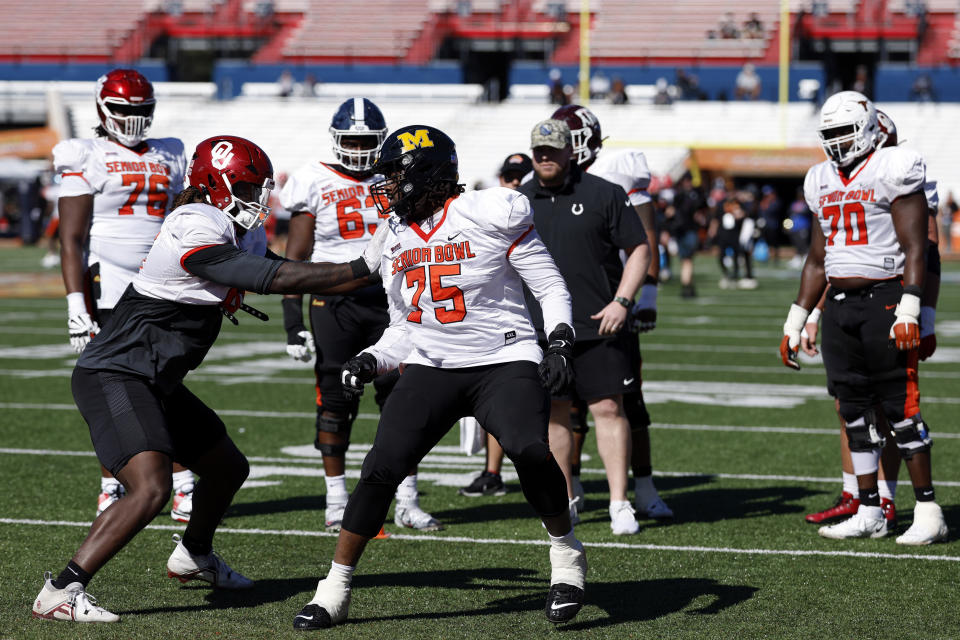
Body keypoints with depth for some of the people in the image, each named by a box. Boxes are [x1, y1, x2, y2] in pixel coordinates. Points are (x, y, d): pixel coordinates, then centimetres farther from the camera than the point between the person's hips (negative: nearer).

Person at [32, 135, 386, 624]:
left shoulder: (224, 230, 10)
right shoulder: (196, 230, -21)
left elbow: (277, 270, 18)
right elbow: (271, 279, -23)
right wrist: (360, 269, -20)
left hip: (155, 382, 11)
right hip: (114, 377, -11)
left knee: (228, 468, 23)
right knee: (150, 490, -27)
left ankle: (193, 556, 49)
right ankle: (61, 592, -25)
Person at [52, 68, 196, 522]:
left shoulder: (168, 158, 14)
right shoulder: (88, 160, -3)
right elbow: (71, 239, -7)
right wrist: (76, 306, -15)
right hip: (108, 288, -4)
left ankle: (183, 487, 2)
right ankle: (110, 489, 8)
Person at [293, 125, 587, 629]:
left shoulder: (489, 215, -8)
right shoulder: (396, 237, 10)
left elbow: (551, 289, -3)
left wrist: (560, 345, -18)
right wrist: (371, 361, 1)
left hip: (504, 363, -5)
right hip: (429, 369, 5)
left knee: (529, 451, -30)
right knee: (381, 468, -12)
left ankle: (566, 557, -5)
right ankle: (335, 590, -1)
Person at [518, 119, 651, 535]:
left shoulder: (603, 194, -1)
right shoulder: (520, 201, 9)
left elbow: (639, 250, 0)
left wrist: (621, 302, -11)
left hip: (598, 327, -3)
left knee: (608, 408, -6)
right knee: (554, 414, 8)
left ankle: (619, 504, -3)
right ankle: (565, 500, 19)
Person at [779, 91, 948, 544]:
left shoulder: (892, 172, -6)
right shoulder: (824, 183, 15)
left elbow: (915, 248, -11)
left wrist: (908, 310, -21)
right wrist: (796, 321, 20)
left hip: (883, 298, -7)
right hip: (839, 304, 7)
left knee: (900, 407, -6)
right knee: (854, 411, 7)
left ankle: (928, 512, 0)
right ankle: (869, 512, 14)